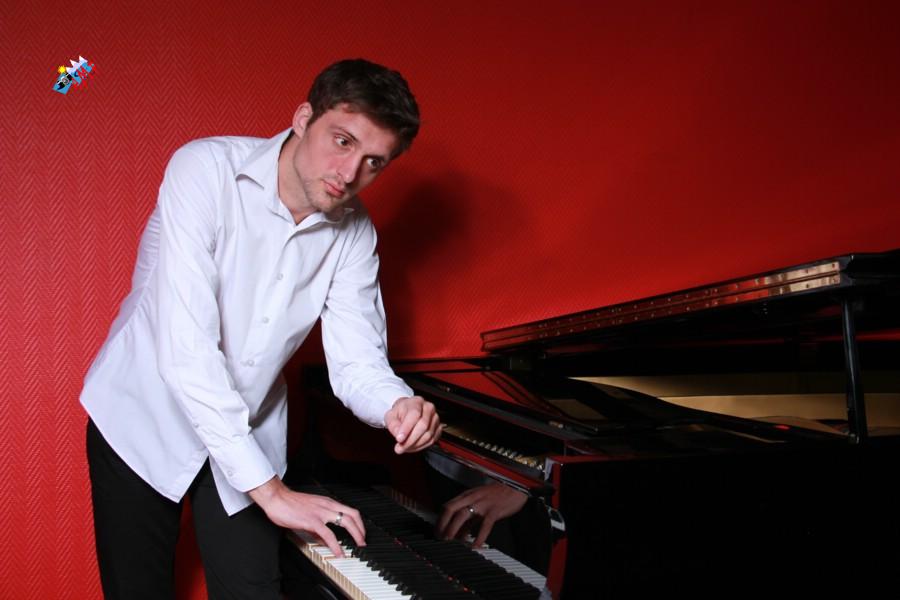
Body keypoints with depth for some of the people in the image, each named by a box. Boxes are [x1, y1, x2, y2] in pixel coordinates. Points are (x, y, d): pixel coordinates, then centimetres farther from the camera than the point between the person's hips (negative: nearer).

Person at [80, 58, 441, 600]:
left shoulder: (354, 231, -8)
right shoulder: (207, 170, -24)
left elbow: (356, 360, -8)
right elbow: (186, 346, -32)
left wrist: (398, 406, -33)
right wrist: (270, 490, -34)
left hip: (248, 434, 3)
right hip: (142, 419, -3)